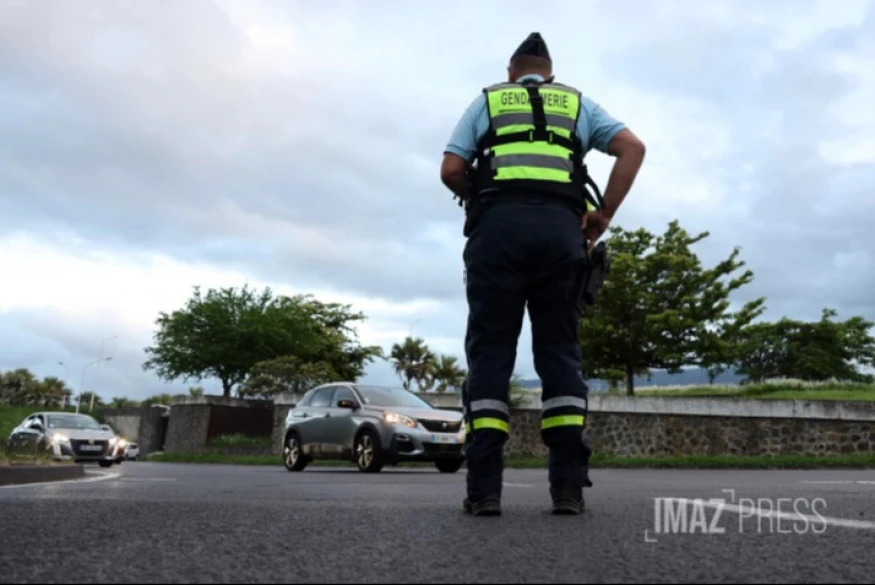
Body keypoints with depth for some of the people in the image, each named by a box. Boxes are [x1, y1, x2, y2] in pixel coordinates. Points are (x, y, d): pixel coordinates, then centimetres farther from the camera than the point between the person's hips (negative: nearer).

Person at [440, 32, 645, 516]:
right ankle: (569, 486, -1)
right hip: (560, 227, 1)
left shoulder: (486, 101, 24)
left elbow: (451, 171, 11)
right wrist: (603, 214, 11)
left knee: (490, 352, -1)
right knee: (559, 352, 4)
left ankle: (484, 487, -6)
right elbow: (633, 147, 11)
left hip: (499, 225, -1)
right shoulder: (577, 103, 27)